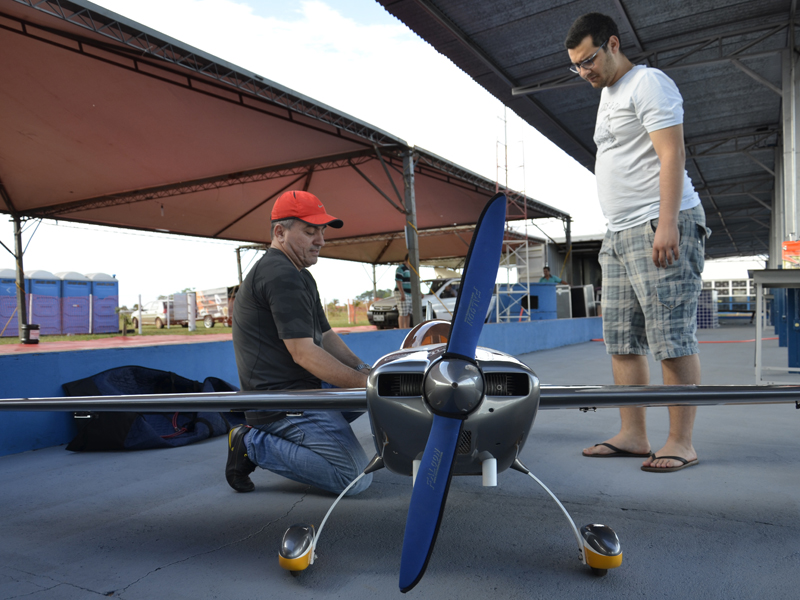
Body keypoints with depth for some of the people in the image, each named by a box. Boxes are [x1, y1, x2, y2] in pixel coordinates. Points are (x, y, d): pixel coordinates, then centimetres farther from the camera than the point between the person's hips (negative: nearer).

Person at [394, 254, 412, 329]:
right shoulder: (401, 268, -12)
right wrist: (403, 294, -24)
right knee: (403, 314, -11)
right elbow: (398, 281, -19)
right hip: (402, 294, -9)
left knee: (408, 314, 7)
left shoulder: (410, 269, 18)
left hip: (409, 294, 9)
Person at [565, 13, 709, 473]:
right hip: (620, 233, 9)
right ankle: (633, 435, 11)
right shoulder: (607, 94, 25)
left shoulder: (648, 83, -2)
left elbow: (671, 155, -14)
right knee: (622, 342, 5)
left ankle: (681, 443, 0)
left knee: (672, 340, -8)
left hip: (660, 228, -9)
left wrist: (666, 224, -23)